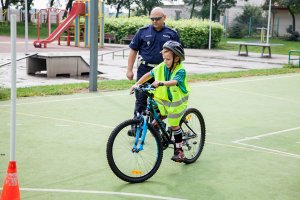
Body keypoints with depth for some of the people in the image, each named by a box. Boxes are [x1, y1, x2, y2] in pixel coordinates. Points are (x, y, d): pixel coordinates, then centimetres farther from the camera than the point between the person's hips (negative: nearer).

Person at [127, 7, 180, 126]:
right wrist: (129, 70, 0)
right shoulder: (143, 32, 3)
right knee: (140, 99, -3)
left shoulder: (172, 34, 4)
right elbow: (133, 51, 5)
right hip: (144, 70, 0)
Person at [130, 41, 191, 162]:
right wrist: (137, 84, -5)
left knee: (174, 125, 0)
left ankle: (179, 150, 11)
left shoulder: (181, 71, -21)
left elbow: (174, 82, -41)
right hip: (163, 98, 5)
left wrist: (161, 83, -58)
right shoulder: (161, 67, -5)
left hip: (177, 100, -5)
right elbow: (149, 75, 5)